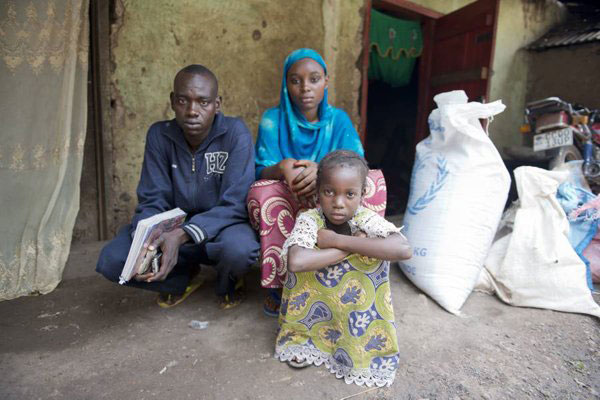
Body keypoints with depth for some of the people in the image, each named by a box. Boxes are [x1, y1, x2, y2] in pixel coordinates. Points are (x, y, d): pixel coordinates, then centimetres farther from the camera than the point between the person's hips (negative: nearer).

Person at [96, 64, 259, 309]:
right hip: (174, 226, 3)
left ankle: (228, 283, 2)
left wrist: (182, 235, -36)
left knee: (239, 249, -37)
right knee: (111, 261, -17)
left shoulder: (235, 133, -18)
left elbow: (235, 204, -23)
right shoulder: (159, 135, -8)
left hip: (220, 226, -3)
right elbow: (153, 200, -9)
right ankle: (185, 277, 10)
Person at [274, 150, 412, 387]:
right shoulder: (309, 220, -21)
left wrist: (337, 240, -35)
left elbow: (404, 250, -38)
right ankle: (304, 338, 1)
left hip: (357, 310, 2)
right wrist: (352, 245, -34)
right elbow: (295, 262, -41)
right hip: (315, 305, -1)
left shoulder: (367, 219, -18)